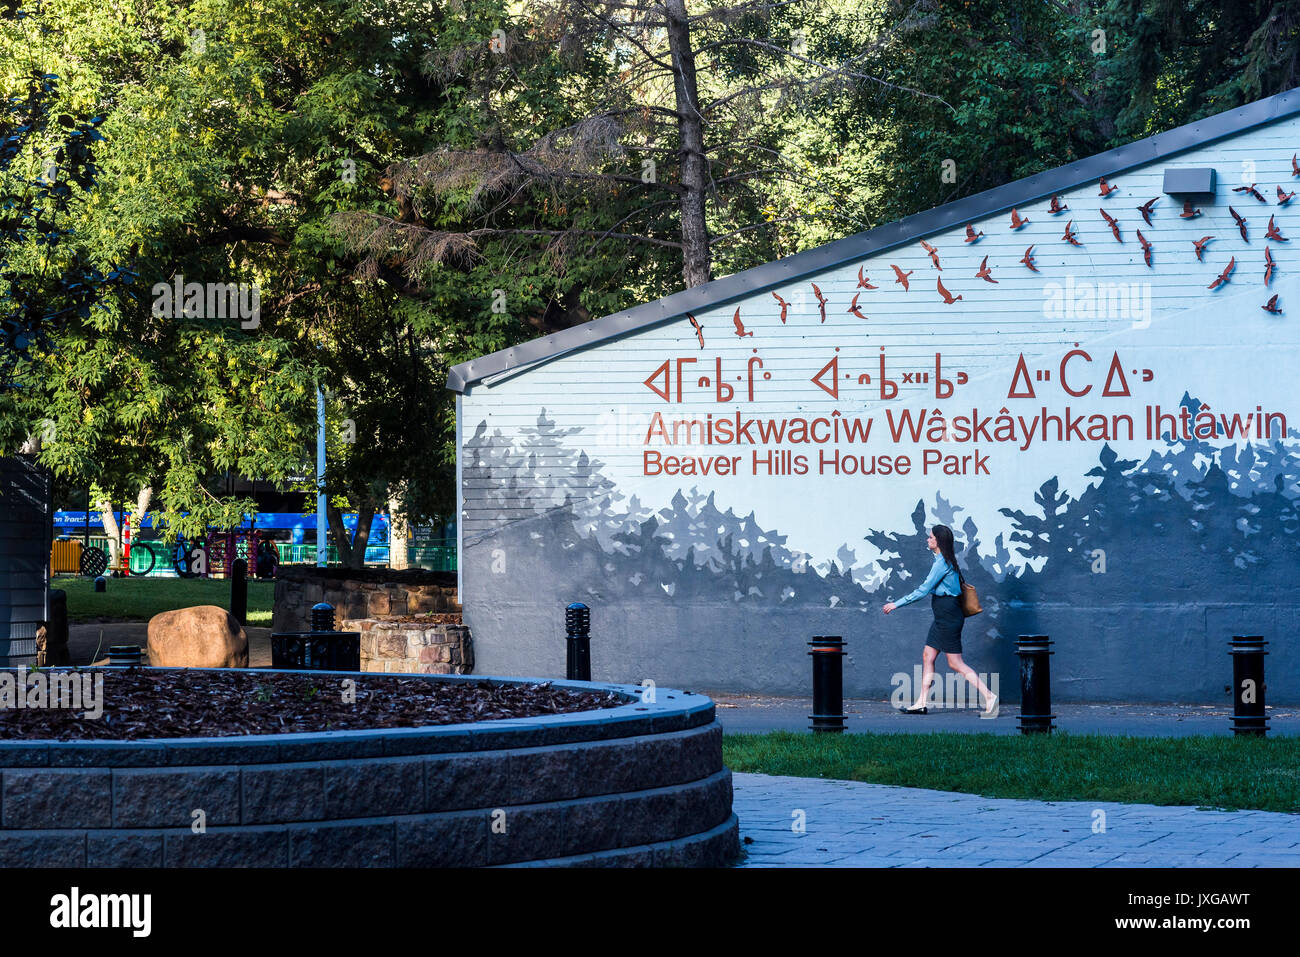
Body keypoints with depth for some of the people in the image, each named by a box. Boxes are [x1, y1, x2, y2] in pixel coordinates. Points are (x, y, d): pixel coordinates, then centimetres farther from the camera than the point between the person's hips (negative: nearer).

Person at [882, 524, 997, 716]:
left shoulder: (942, 563, -17)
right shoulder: (947, 560, 13)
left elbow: (923, 590, -18)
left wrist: (896, 604, -13)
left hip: (948, 616, -10)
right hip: (943, 617, 10)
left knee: (955, 663, -7)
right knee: (927, 656, 10)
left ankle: (989, 696, -6)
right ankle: (922, 703, 11)